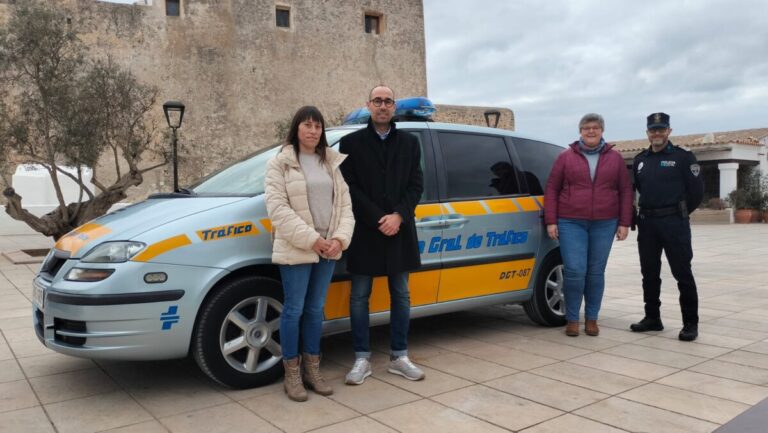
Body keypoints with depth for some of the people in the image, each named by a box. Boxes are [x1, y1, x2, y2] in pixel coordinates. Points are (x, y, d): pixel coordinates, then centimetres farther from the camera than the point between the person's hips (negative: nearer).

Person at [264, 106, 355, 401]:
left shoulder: (333, 162, 12)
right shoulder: (280, 163, -2)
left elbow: (345, 204, 8)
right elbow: (277, 207, -12)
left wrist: (340, 238, -8)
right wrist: (310, 238, -18)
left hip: (328, 248, 5)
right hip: (296, 249, -4)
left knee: (316, 309, 12)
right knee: (294, 309, 2)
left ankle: (312, 369, 24)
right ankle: (292, 374, 15)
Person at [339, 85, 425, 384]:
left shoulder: (409, 143, 10)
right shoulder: (351, 143, 2)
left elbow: (416, 184, 4)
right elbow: (350, 187, -6)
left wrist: (398, 216, -12)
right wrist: (378, 220, -14)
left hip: (400, 230, 3)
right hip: (364, 231, -2)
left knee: (401, 296, 9)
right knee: (359, 297, 3)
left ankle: (399, 357, 21)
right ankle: (362, 359, 15)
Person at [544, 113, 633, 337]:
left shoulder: (615, 158, 9)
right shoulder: (566, 157, 6)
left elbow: (625, 191, 8)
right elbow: (551, 189, 4)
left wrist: (624, 223, 1)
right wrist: (551, 221, -2)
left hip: (604, 224, 2)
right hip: (571, 223, -1)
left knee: (596, 272, 5)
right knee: (574, 271, -8)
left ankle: (591, 318, 19)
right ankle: (572, 319, 7)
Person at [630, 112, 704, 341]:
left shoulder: (683, 157, -2)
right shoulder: (640, 160, 13)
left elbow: (697, 190, -2)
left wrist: (680, 212, 6)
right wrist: (649, 210, 14)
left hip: (674, 223, -5)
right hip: (646, 223, 5)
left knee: (682, 273, -2)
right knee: (649, 273, 10)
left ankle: (690, 323, 5)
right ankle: (652, 318, 21)